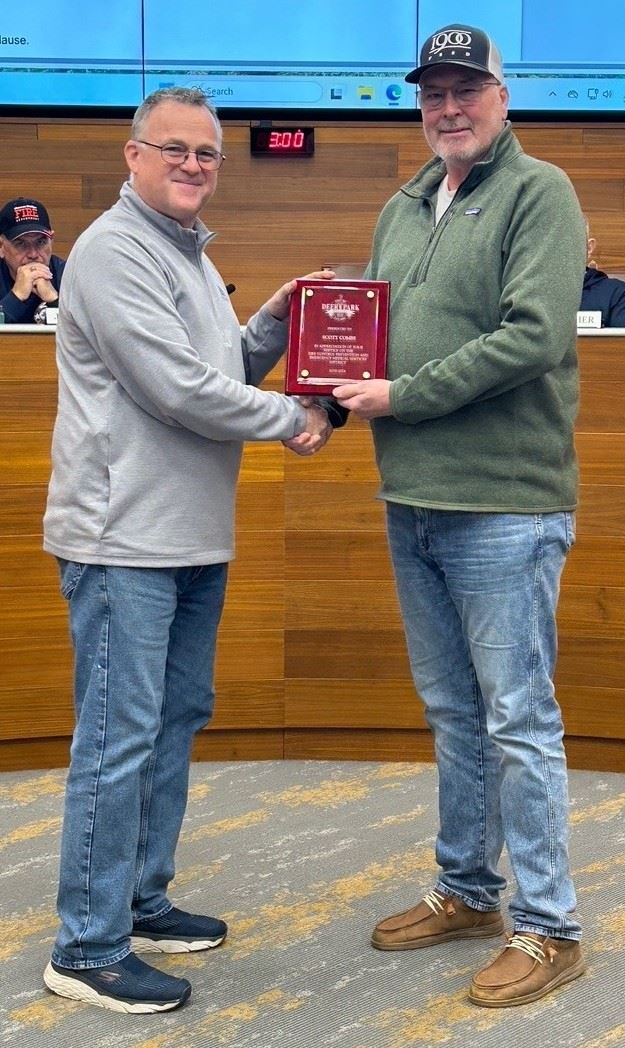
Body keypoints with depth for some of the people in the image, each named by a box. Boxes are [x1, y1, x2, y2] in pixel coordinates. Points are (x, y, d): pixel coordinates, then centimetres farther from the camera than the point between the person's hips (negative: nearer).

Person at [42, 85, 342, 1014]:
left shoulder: (191, 255, 19)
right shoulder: (116, 250, -11)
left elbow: (225, 373, 20)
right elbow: (178, 388, -19)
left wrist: (274, 322, 4)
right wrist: (291, 419, -7)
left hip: (192, 538, 10)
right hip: (125, 537, -10)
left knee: (176, 720, 16)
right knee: (118, 739, -6)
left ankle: (141, 901, 29)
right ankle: (88, 949, 3)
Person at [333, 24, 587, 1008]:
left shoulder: (538, 192, -7)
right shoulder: (402, 209, 16)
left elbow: (534, 336, -19)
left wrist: (402, 396, -15)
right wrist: (336, 396, -3)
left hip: (504, 508, -7)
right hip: (412, 503, 7)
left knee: (518, 722, 0)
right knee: (453, 714, 17)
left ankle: (547, 927, 13)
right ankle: (466, 892, 31)